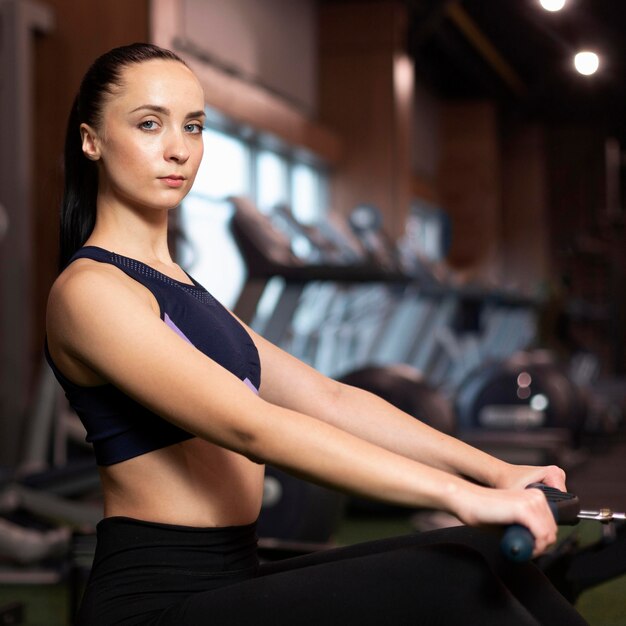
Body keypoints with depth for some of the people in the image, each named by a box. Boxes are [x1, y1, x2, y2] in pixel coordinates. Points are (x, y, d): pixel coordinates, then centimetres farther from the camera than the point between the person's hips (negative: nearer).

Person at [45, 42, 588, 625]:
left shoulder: (177, 289, 18)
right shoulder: (89, 290, -10)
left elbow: (328, 399, 11)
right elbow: (249, 426, -23)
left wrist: (493, 469, 1)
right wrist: (459, 494, -27)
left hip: (223, 579, 8)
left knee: (488, 556, -5)